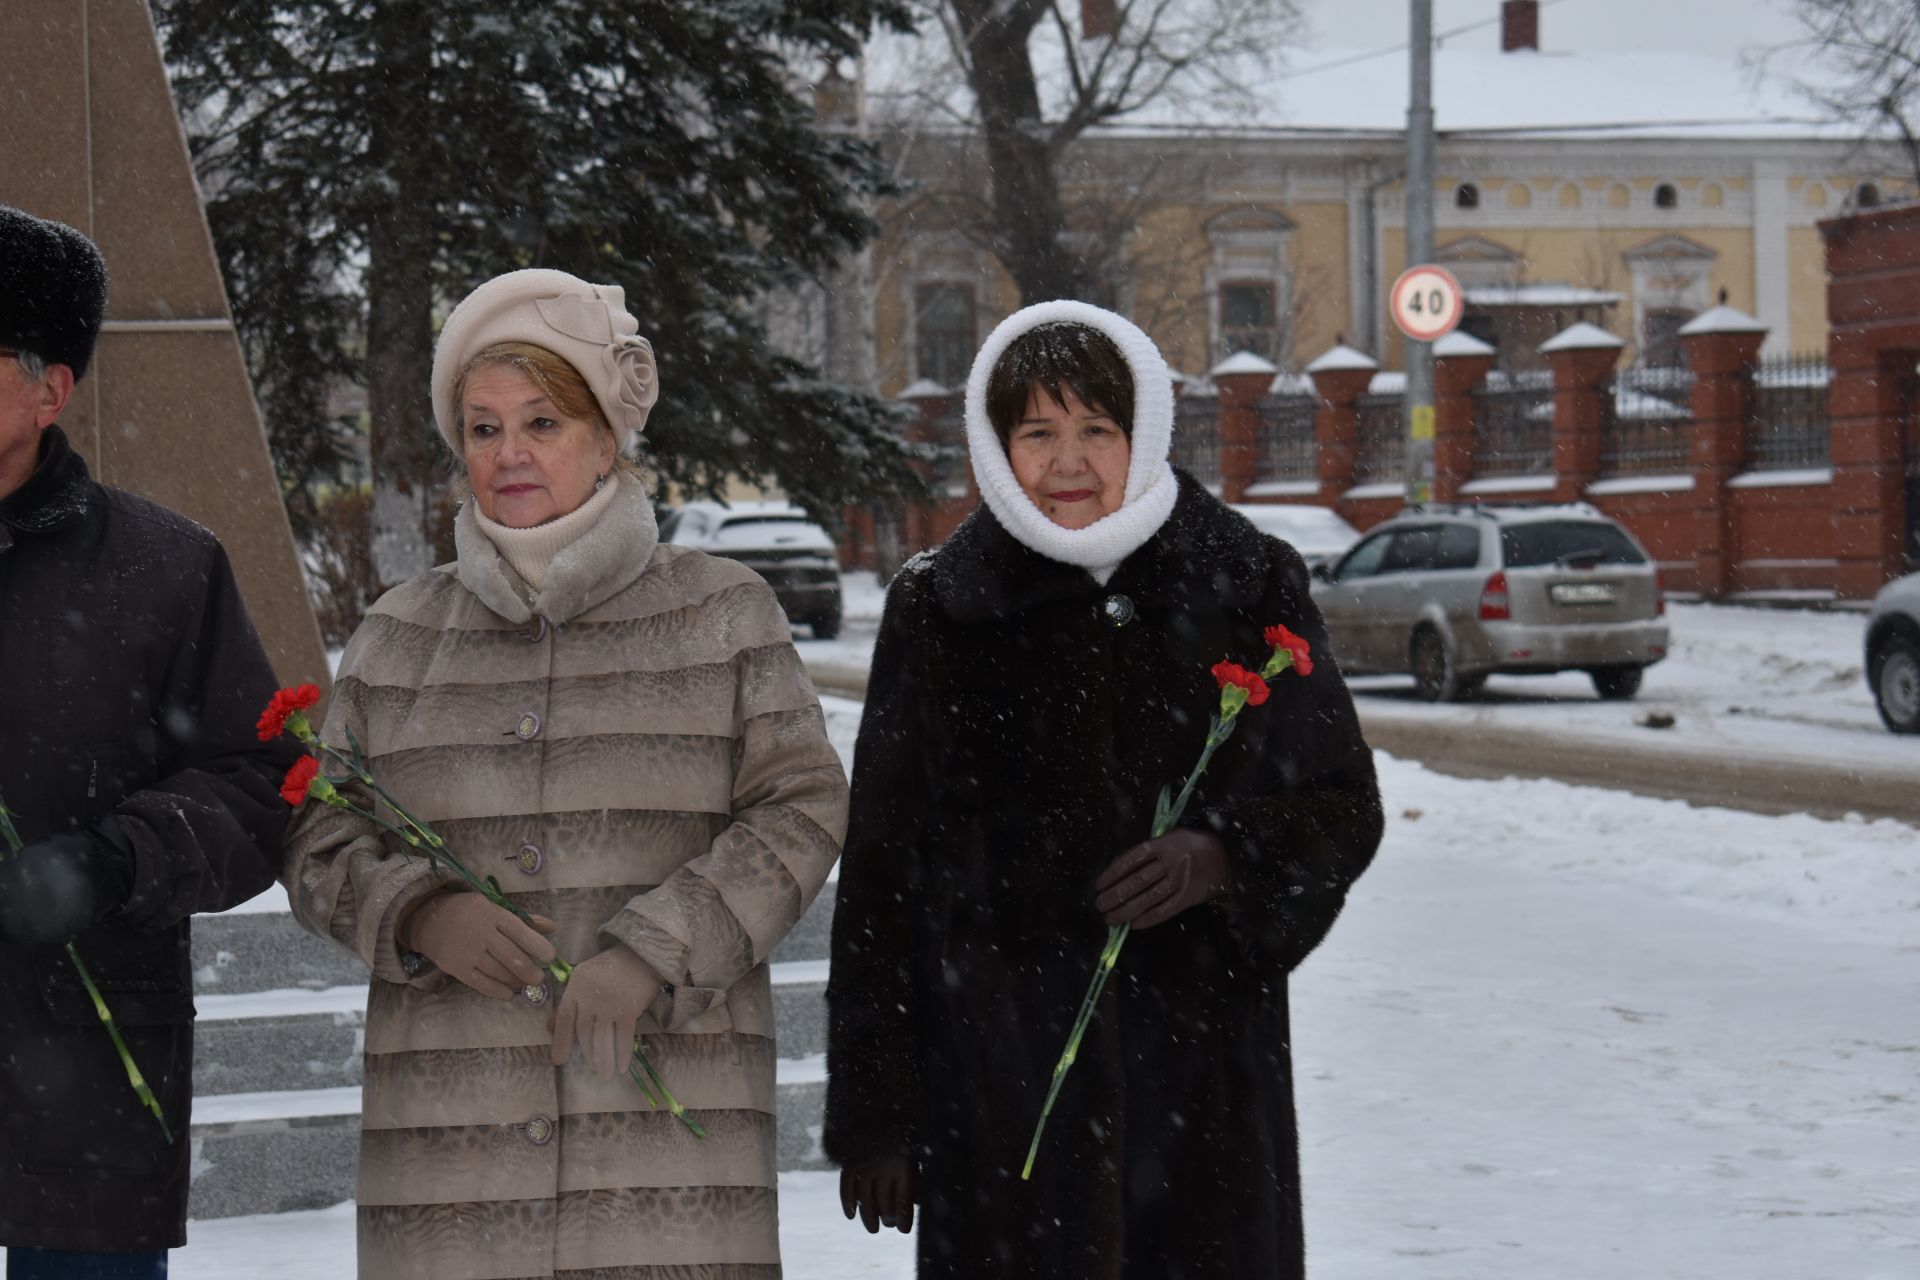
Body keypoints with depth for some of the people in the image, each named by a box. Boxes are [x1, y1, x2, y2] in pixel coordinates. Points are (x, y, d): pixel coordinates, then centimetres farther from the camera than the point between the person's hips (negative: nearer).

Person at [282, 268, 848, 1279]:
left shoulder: (721, 614, 7)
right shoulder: (399, 636, 12)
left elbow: (799, 809, 0)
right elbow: (318, 840, 11)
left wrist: (650, 954, -12)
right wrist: (421, 915, -10)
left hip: (667, 1102, -1)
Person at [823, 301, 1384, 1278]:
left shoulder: (1247, 587, 4)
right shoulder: (938, 611, 3)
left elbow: (1341, 810, 8)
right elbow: (882, 869, 4)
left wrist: (1221, 858, -14)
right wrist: (874, 1113, 1)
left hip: (1203, 1077, 1)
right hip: (1000, 1071, 0)